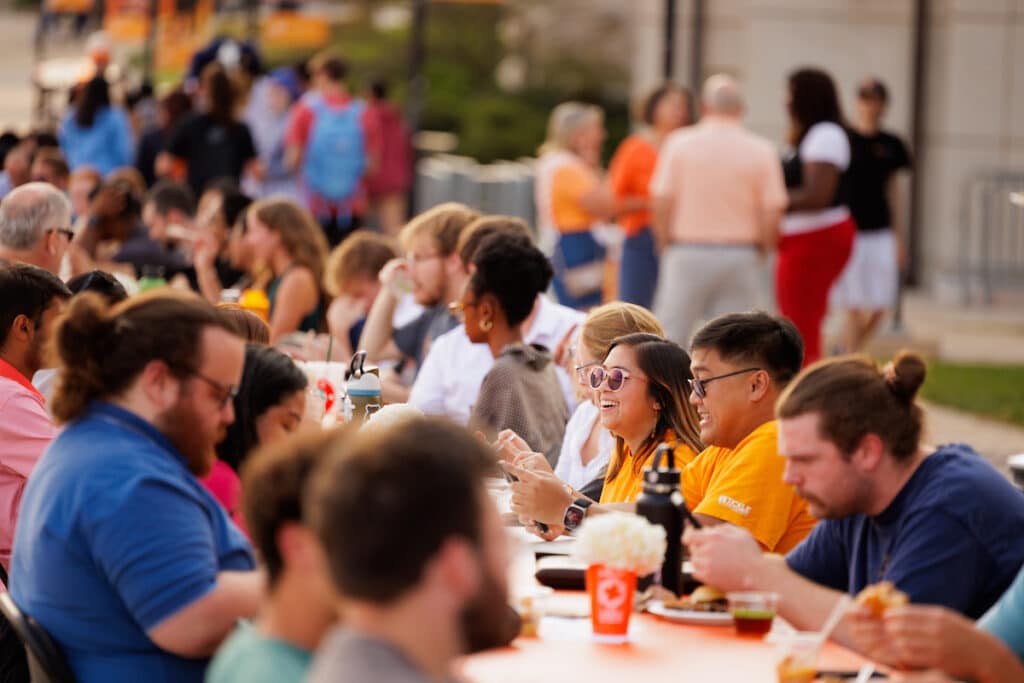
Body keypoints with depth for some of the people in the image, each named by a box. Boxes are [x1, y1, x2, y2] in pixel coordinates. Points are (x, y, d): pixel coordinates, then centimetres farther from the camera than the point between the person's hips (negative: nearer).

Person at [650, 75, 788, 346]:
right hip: (741, 258, 1)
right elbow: (773, 210, -5)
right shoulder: (761, 150, -2)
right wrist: (761, 250, 11)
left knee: (671, 337, 5)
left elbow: (662, 202, -5)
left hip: (687, 254, -1)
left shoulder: (679, 143, -3)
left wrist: (665, 245, 9)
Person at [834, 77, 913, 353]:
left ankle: (846, 355, 23)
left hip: (881, 234, 4)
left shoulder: (891, 145, 9)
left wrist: (900, 239, 13)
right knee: (853, 307, -5)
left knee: (879, 309, 1)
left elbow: (893, 193, 14)